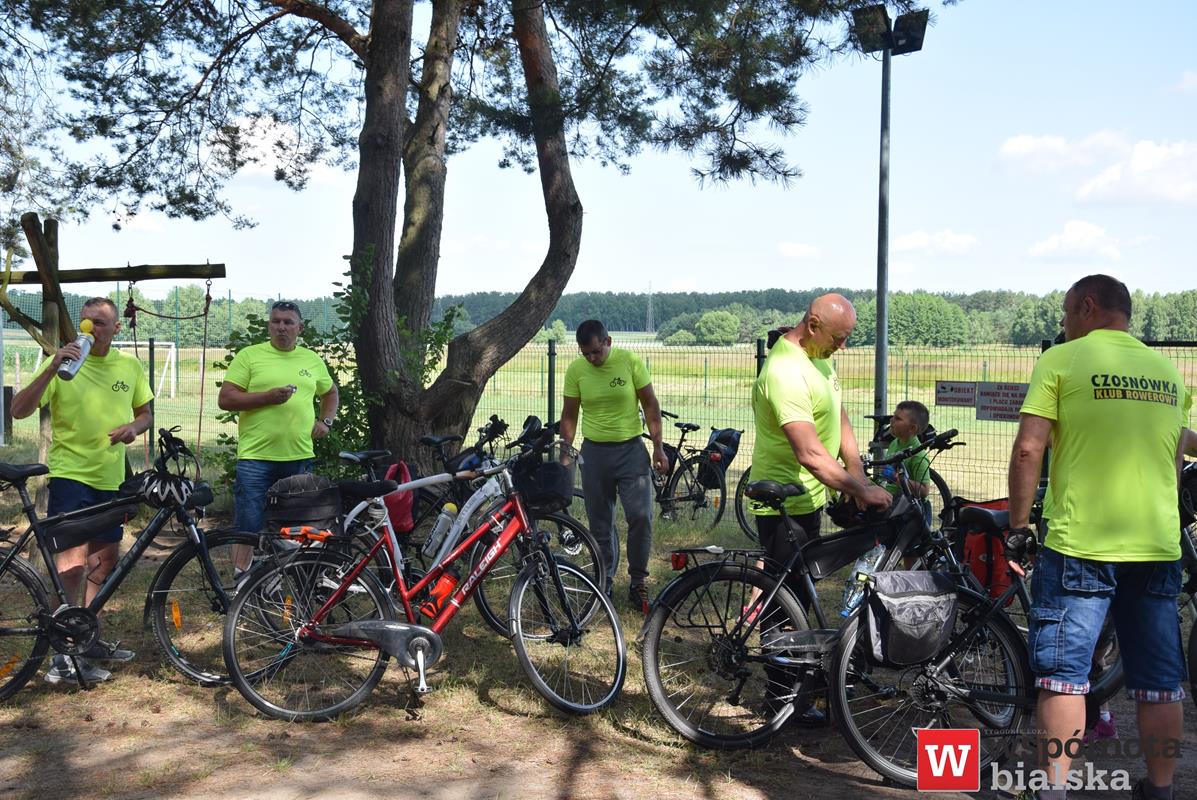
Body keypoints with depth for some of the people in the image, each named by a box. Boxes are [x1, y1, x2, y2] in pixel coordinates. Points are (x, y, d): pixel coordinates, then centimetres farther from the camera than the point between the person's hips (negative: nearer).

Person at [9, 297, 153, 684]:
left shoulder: (130, 365, 5)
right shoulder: (62, 362, -8)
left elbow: (145, 412, 17)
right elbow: (19, 410, -17)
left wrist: (133, 427, -6)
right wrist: (52, 368, -29)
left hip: (111, 478, 6)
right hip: (70, 475, -6)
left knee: (105, 559, 15)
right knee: (72, 564, -12)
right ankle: (63, 655, -3)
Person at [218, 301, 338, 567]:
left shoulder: (313, 360, 13)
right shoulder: (249, 355, 0)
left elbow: (331, 393, 29)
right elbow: (225, 399, -6)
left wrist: (325, 420, 12)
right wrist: (267, 397, -17)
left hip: (300, 457, 4)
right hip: (256, 457, -4)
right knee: (248, 528, -3)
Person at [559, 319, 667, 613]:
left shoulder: (630, 361, -7)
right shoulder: (576, 369, -3)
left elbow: (650, 405, -2)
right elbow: (569, 415, 5)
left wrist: (658, 448, -4)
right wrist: (564, 454, 0)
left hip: (631, 449, -1)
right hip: (594, 452, 2)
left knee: (641, 516, -10)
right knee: (600, 523, 7)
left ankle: (638, 582, 6)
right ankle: (604, 582, 22)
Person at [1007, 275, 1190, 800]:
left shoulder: (1062, 360, -5)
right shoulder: (1168, 370, 13)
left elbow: (1028, 449, -12)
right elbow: (1173, 462, 20)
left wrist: (1017, 525, -3)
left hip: (1080, 544, -5)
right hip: (1158, 548, 5)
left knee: (1063, 673, 2)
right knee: (1160, 681, 11)